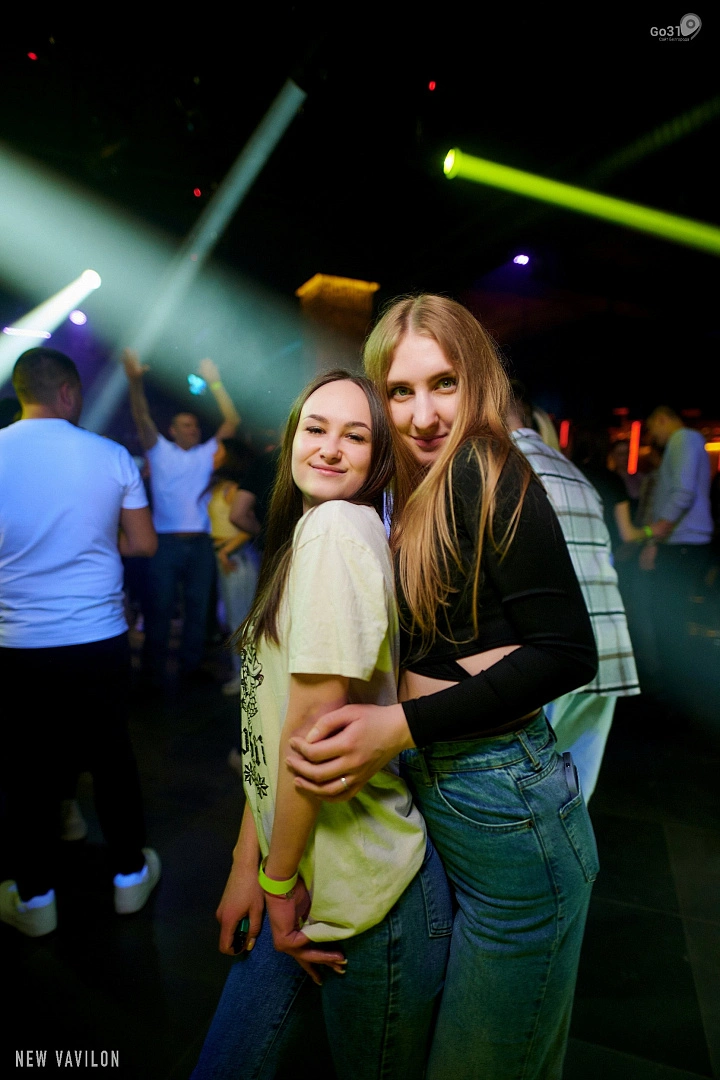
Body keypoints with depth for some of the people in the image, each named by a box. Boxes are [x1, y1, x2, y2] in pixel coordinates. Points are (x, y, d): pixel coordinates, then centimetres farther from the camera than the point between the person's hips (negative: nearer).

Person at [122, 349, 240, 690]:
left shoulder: (206, 454, 14)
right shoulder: (161, 452, 8)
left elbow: (232, 421, 7)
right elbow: (143, 420, -7)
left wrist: (215, 383, 3)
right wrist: (135, 381, -22)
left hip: (200, 543, 3)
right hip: (166, 542, -3)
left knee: (198, 607, 9)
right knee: (159, 608, 0)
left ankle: (191, 667, 22)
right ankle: (154, 674, 9)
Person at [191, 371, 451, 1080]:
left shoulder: (337, 525, -19)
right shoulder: (301, 537, 10)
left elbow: (317, 718, -22)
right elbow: (272, 724, 8)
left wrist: (279, 880, -9)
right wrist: (249, 860, 6)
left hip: (363, 897, -8)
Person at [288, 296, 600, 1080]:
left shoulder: (485, 469, -15)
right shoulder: (413, 494, 9)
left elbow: (567, 651, -20)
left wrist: (403, 725, -22)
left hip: (502, 804, -8)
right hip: (433, 793, 8)